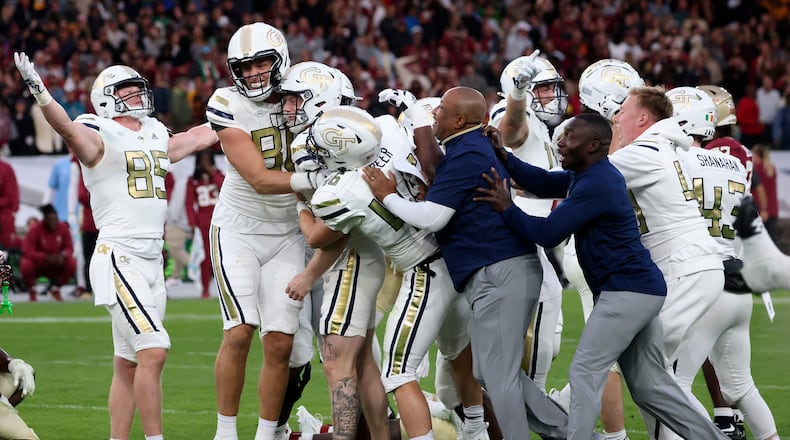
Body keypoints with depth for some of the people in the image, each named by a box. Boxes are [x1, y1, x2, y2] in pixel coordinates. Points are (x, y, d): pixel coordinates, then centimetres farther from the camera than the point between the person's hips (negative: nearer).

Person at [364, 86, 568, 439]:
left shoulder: (465, 157, -14)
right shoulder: (480, 149, 17)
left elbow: (431, 218, -16)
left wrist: (387, 196, -3)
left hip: (498, 273, -11)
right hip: (507, 268, 11)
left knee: (498, 374, -5)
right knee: (491, 372, 15)